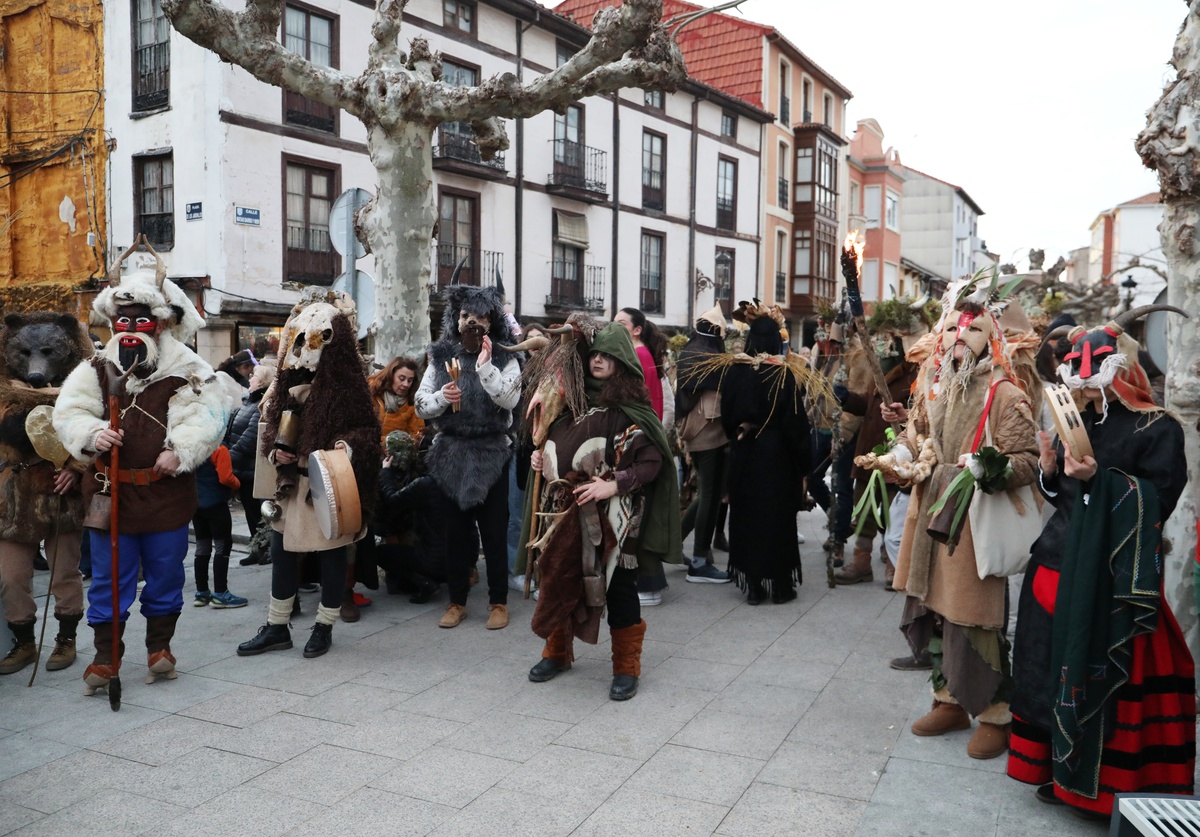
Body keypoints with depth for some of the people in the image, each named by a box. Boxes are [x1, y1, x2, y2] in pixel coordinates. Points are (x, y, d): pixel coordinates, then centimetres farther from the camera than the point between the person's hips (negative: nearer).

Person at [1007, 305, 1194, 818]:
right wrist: (1050, 467, -3)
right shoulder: (1078, 423, 12)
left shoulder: (1157, 428, -5)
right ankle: (1061, 770, 26)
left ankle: (1106, 784, 14)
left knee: (1103, 677, -2)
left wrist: (1100, 478, -22)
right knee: (1053, 668, 10)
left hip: (1113, 575, -6)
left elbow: (1159, 497, -13)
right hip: (1059, 560, 6)